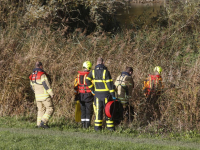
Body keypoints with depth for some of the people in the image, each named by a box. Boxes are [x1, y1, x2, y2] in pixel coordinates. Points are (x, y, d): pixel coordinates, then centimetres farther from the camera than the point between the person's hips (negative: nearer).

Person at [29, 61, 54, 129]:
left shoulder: (32, 76, 10)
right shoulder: (42, 74, -14)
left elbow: (32, 86, 18)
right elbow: (46, 84, -20)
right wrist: (51, 93, -16)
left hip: (37, 96, 7)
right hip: (45, 95, -7)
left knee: (41, 109, 14)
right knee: (50, 109, -1)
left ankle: (39, 124, 7)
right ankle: (43, 122, -13)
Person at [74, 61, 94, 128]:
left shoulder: (78, 75, 6)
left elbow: (75, 86, 8)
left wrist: (76, 96, 13)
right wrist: (94, 95, -5)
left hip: (81, 95, 5)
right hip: (88, 95, -5)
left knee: (83, 110, 12)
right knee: (89, 111, 1)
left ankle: (83, 124, 10)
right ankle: (87, 124, -4)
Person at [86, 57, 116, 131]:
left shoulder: (93, 72, 3)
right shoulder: (106, 72, -10)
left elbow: (87, 80, -4)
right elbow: (110, 84, -13)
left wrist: (92, 89, 4)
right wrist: (113, 94, -12)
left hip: (97, 94, 3)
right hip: (106, 94, -3)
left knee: (98, 110, 7)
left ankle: (97, 127, 4)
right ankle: (110, 127, 2)